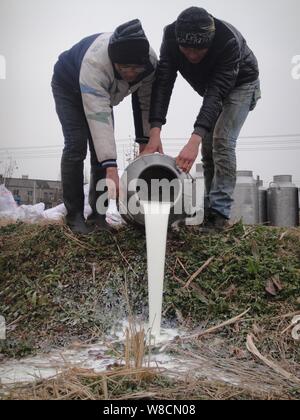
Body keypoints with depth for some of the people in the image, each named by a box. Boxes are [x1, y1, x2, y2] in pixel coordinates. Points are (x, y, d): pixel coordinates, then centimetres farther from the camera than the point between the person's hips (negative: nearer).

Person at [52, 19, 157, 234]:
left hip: (101, 93, 5)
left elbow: (146, 102, -15)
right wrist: (111, 169, -54)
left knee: (101, 147, -6)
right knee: (77, 146, -17)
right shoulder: (95, 63, -45)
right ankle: (74, 215, -8)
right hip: (69, 86, -5)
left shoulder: (151, 61, -28)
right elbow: (99, 119, -50)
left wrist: (145, 141, -18)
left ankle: (98, 214, 1)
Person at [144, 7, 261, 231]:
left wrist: (195, 140, -54)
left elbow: (216, 93, -43)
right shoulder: (171, 35, -27)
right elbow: (163, 82, -31)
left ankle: (219, 213, -18)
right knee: (208, 145, 1)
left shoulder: (229, 41, -39)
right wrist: (155, 131, -43)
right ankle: (211, 208, 10)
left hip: (242, 83, -5)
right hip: (213, 86, 5)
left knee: (222, 142, -20)